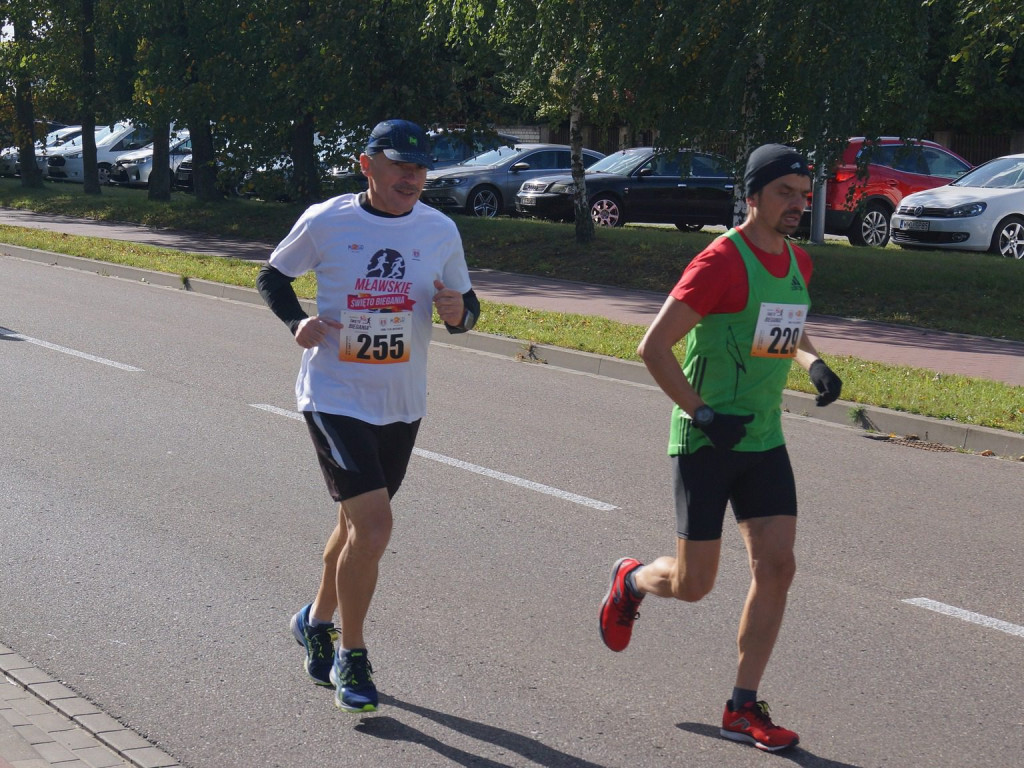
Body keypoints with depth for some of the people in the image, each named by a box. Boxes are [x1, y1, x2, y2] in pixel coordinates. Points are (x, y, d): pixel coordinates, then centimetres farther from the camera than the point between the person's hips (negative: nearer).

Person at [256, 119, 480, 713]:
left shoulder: (440, 231, 0)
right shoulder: (326, 222, -8)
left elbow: (465, 309, 10)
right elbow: (273, 276, 7)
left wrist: (457, 311, -14)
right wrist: (297, 321, -12)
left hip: (402, 406, 4)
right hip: (334, 397, -4)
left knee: (358, 524, 18)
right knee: (374, 524, -16)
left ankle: (318, 619, 44)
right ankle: (351, 655, 3)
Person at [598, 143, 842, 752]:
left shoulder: (798, 264, 8)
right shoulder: (722, 262, -17)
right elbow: (654, 346, -17)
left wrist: (814, 365, 6)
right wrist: (704, 415, -20)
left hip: (766, 441, 7)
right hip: (706, 444, -6)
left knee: (777, 567, -3)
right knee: (694, 585, 1)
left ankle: (744, 708, 8)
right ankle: (632, 579, 37)